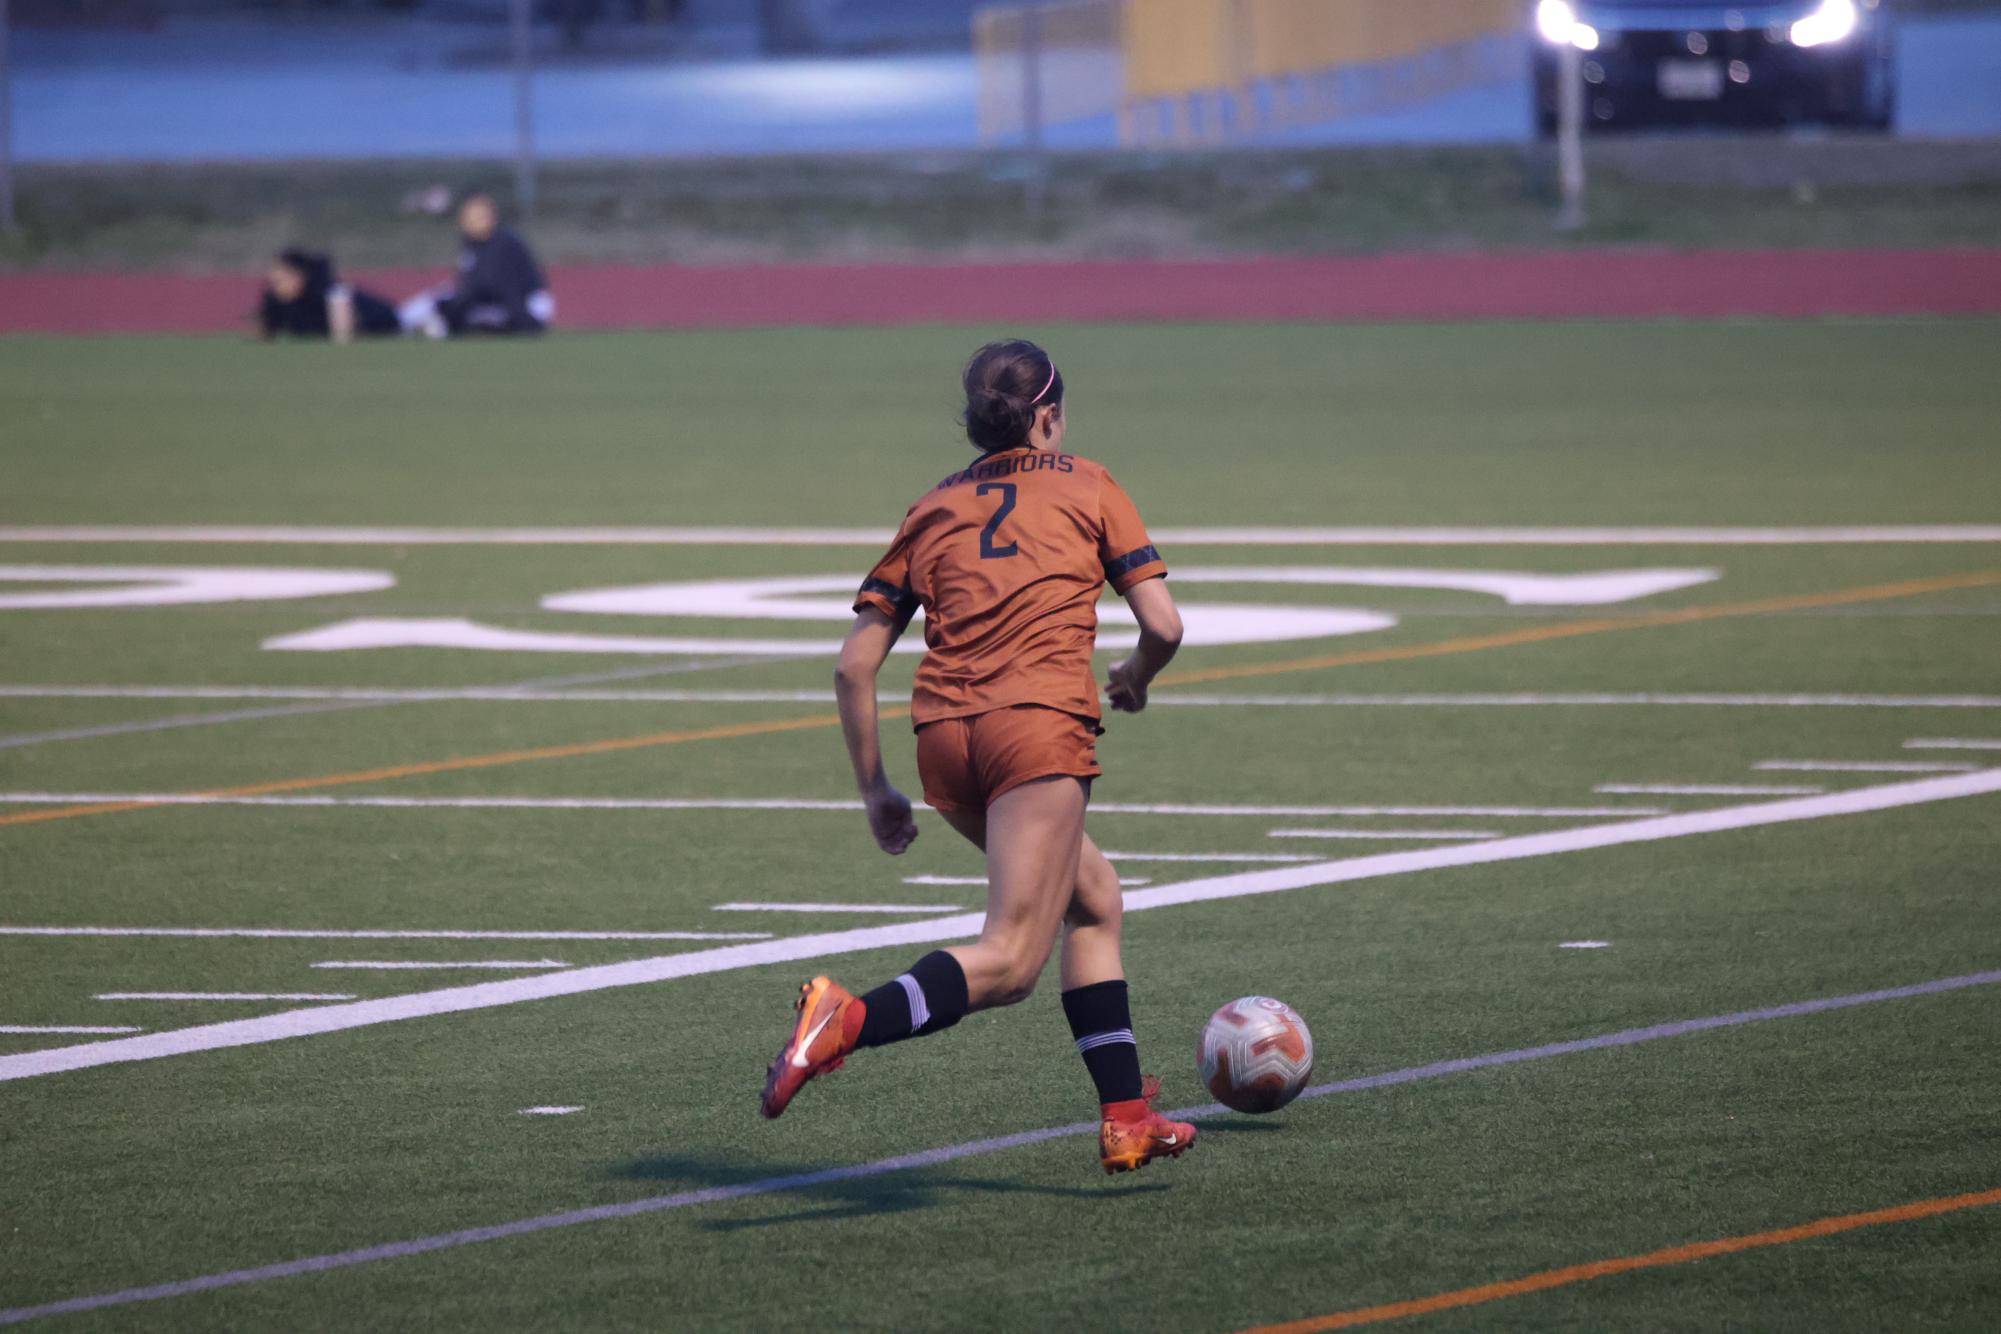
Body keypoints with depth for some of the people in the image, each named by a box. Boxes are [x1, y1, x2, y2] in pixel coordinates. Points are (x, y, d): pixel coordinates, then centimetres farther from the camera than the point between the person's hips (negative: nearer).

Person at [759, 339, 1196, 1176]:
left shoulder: (934, 510, 20)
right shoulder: (1086, 487, 12)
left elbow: (854, 666, 13)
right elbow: (1164, 628, 5)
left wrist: (875, 791, 20)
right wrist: (1135, 682, 27)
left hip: (944, 734, 5)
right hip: (1040, 725, -5)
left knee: (1093, 896, 24)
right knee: (1010, 960, -11)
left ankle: (1127, 1118, 20)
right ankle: (849, 1020, -37)